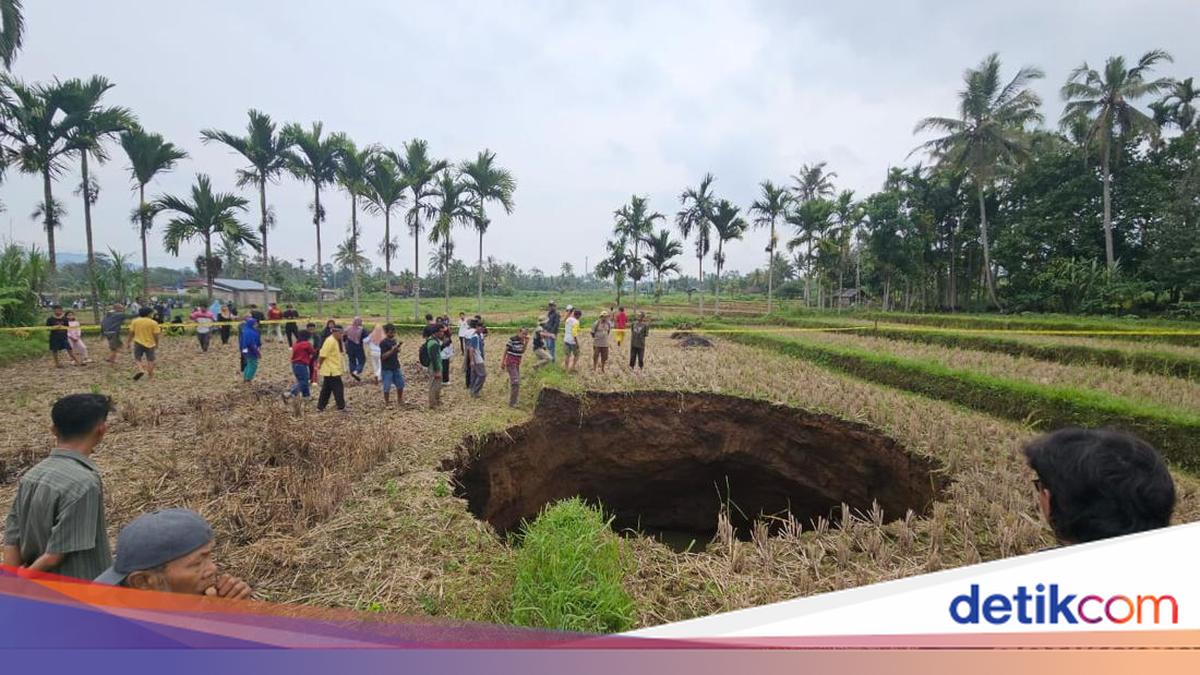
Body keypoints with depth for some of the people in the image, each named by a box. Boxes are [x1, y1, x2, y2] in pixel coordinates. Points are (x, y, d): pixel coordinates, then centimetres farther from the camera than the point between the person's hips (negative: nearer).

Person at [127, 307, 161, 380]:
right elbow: (156, 335, -8)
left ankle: (141, 369, -17)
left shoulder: (135, 321, -2)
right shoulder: (153, 323, -8)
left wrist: (128, 342, 12)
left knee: (137, 358, 8)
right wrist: (156, 344, 5)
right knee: (150, 360, 10)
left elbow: (131, 333, 1)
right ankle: (150, 374, 15)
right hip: (150, 344, -1)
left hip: (138, 343, 1)